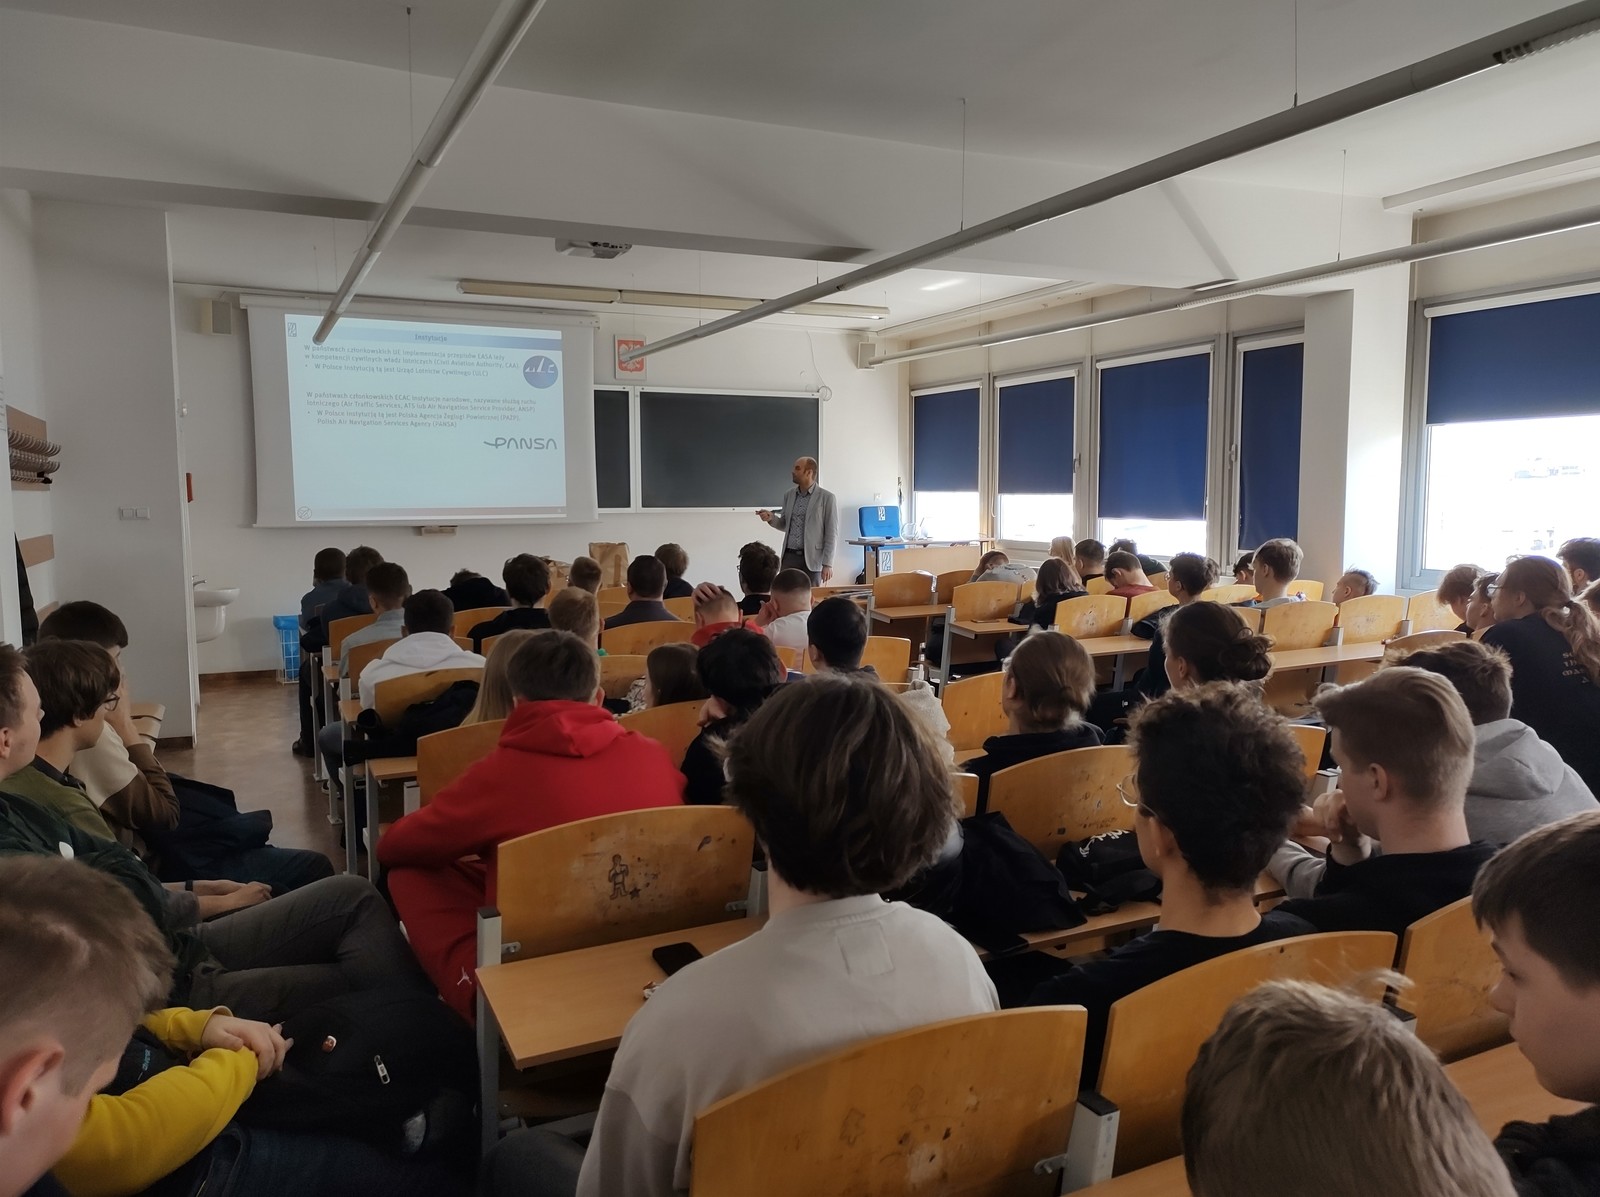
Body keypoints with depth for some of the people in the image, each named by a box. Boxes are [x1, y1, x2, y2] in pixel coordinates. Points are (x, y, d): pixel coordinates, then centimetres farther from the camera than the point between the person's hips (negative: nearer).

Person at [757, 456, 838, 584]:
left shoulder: (827, 498, -5)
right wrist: (772, 518, -1)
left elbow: (832, 534, -6)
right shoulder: (789, 495, 10)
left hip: (811, 559, -4)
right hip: (789, 556, 4)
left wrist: (827, 564, -10)